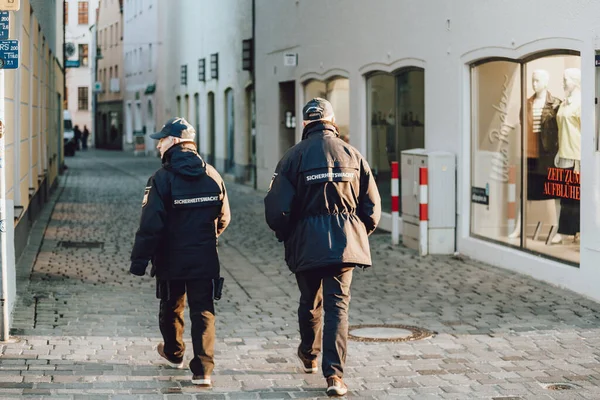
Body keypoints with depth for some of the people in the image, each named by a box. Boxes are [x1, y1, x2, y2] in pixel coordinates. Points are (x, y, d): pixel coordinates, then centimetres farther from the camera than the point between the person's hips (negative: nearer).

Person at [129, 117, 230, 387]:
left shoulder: (162, 179, -14)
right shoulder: (212, 175, 0)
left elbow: (151, 225, -17)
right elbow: (223, 218, 9)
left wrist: (139, 260, -11)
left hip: (171, 260, -2)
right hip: (205, 260, 2)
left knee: (171, 308, 19)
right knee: (203, 313, 3)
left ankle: (174, 353, 41)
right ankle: (203, 369, -7)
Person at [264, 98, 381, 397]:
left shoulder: (294, 156, -4)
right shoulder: (352, 154, 2)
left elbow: (277, 208, -8)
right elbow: (372, 206, 3)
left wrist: (285, 234, 12)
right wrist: (360, 234, 19)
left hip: (306, 243, 0)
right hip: (344, 243, 0)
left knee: (310, 302, 19)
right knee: (337, 305, -1)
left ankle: (309, 356, 40)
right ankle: (334, 374, -12)